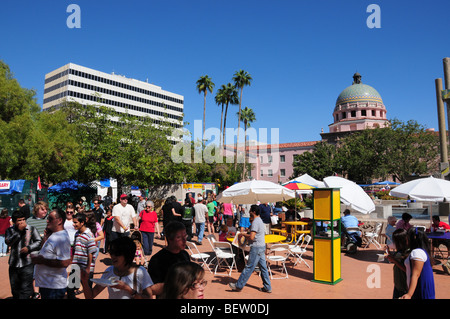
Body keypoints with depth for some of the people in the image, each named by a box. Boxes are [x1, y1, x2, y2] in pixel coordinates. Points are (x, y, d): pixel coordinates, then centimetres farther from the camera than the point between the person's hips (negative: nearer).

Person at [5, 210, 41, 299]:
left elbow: (39, 242, 0)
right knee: (15, 289, 18)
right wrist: (18, 231, -17)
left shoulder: (32, 229, -1)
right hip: (14, 264, 3)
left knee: (26, 289, -6)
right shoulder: (10, 230, 6)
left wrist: (29, 248, -14)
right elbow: (8, 242, -11)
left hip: (27, 264, -3)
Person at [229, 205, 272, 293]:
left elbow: (251, 237, -25)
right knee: (263, 267, 13)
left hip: (256, 248, -10)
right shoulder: (260, 220, 14)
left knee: (249, 267, -2)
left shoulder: (255, 222, -18)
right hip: (262, 246, 10)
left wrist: (242, 234, -9)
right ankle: (267, 287, 18)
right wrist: (245, 235, 15)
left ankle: (238, 286, 7)